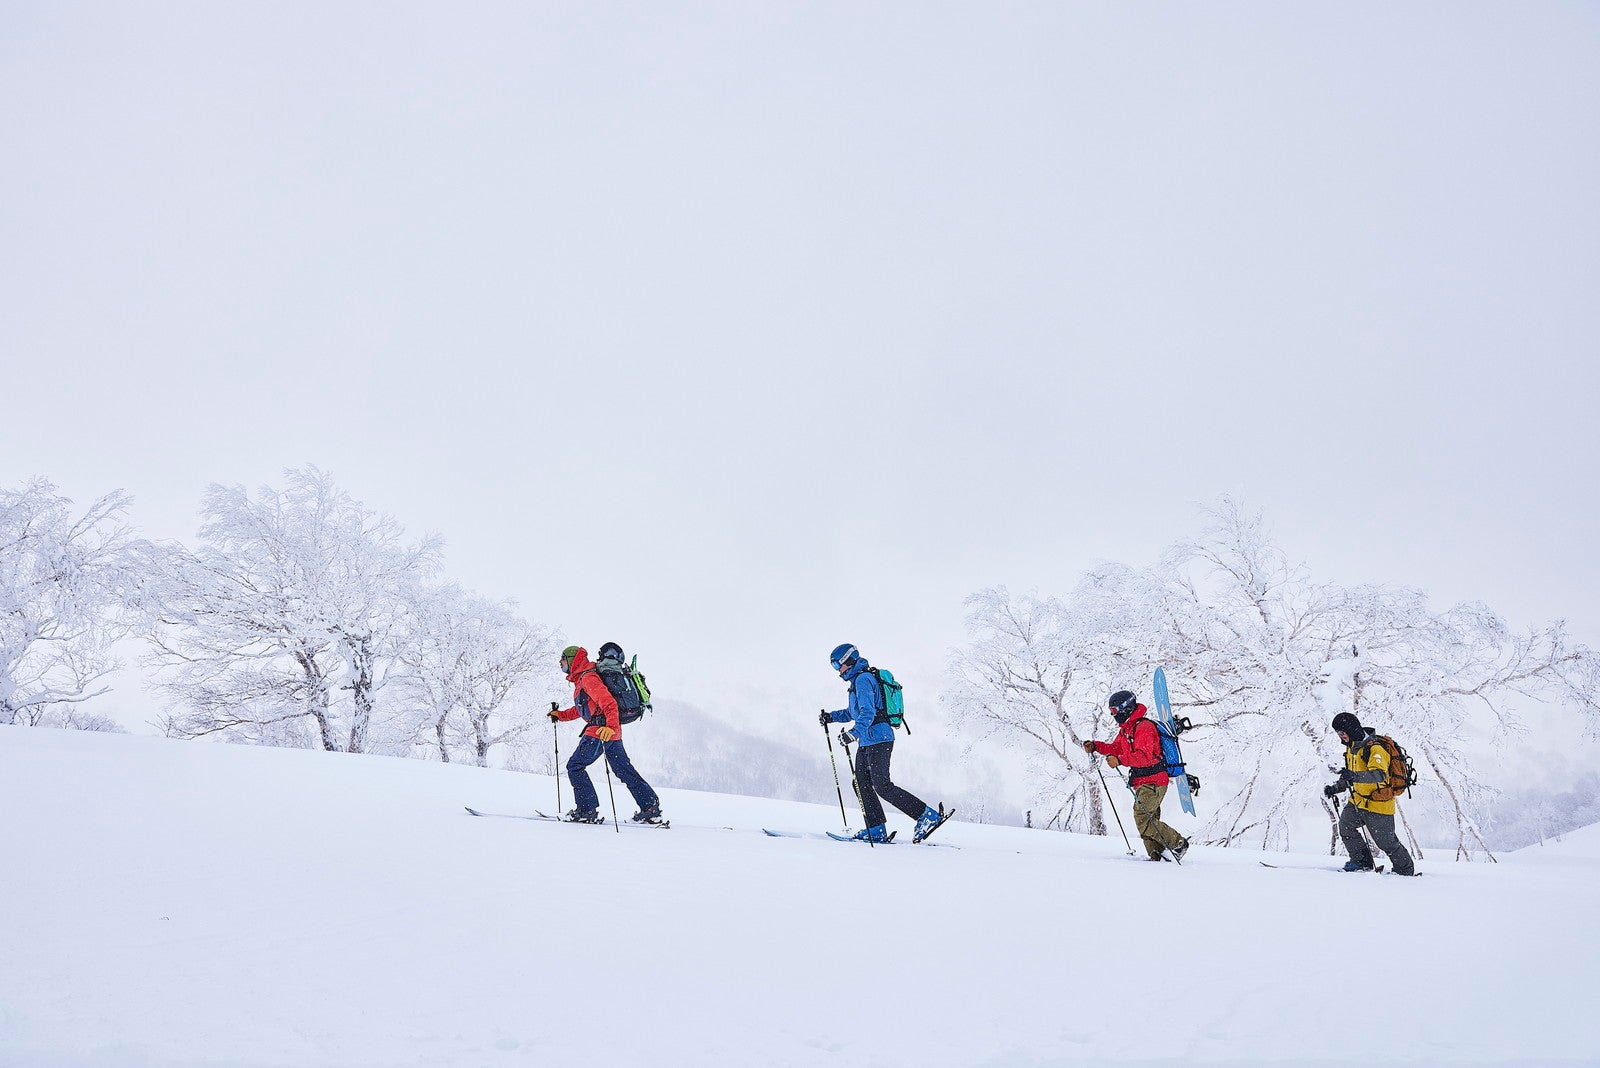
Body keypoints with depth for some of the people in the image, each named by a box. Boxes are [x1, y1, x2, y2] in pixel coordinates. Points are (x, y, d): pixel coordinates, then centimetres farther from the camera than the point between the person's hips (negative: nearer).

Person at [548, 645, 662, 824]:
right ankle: (651, 807, 10)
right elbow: (581, 709, 36)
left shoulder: (588, 677, -10)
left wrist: (611, 726, -36)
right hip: (611, 730, 10)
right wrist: (560, 715, 33)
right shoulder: (581, 679, 21)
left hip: (602, 730, -10)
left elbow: (608, 702, -24)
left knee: (574, 766, -1)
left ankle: (588, 810, -2)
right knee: (624, 769, 11)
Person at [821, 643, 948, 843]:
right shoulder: (858, 679, 20)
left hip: (878, 739, -10)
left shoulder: (863, 679, -12)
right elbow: (853, 712, 29)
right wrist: (831, 717, 17)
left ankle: (929, 815, -9)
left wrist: (854, 732, -37)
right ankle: (876, 830, 10)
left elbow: (868, 712, -25)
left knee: (882, 786, -12)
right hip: (867, 742, 10)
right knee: (862, 784, 7)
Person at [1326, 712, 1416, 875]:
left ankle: (1406, 870, 24)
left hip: (1378, 803, -8)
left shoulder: (1374, 748, -21)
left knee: (1386, 841, 2)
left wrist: (1355, 776, -51)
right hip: (1358, 800, 8)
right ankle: (1362, 861, 5)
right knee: (1345, 825, -7)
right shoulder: (1351, 748, 9)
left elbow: (1379, 775, -38)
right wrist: (1336, 788, 10)